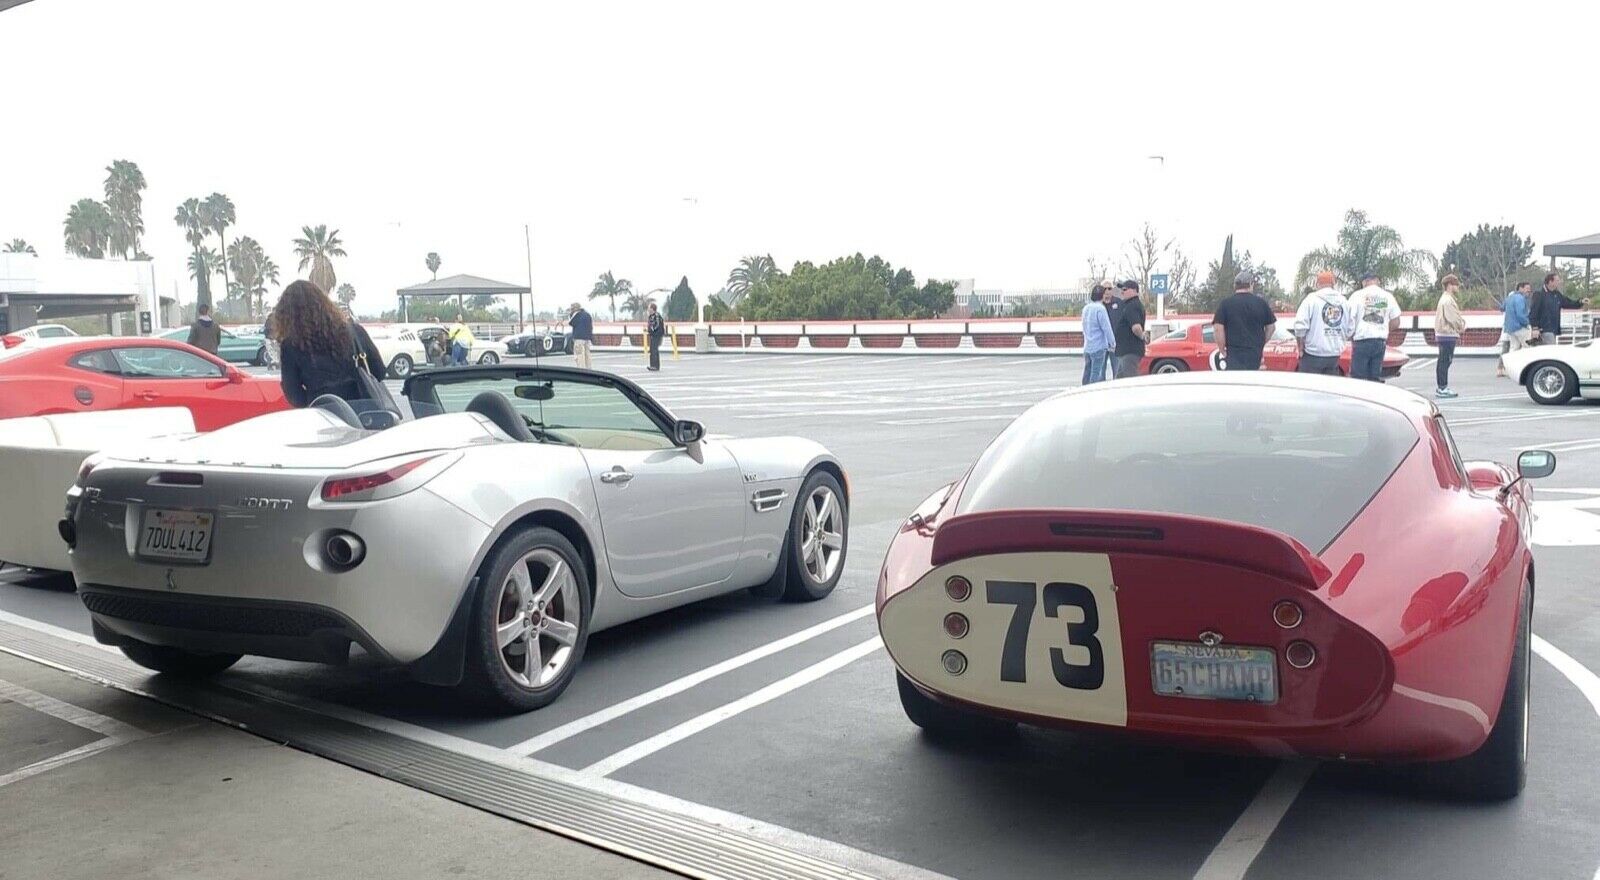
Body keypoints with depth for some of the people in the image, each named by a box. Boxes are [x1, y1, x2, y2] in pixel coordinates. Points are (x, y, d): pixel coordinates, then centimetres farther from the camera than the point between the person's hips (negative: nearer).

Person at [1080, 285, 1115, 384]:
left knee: (1087, 373, 12)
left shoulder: (1086, 308, 11)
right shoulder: (1100, 308, -14)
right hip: (1098, 347, -8)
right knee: (1096, 374, -6)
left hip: (1087, 347, 8)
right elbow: (1106, 328, -15)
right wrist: (1112, 344, -7)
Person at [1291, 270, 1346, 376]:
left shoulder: (1311, 299, -7)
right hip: (1335, 354, 5)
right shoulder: (1343, 301, 8)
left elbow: (1300, 326, -13)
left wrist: (1300, 348, -3)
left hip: (1313, 354, -5)